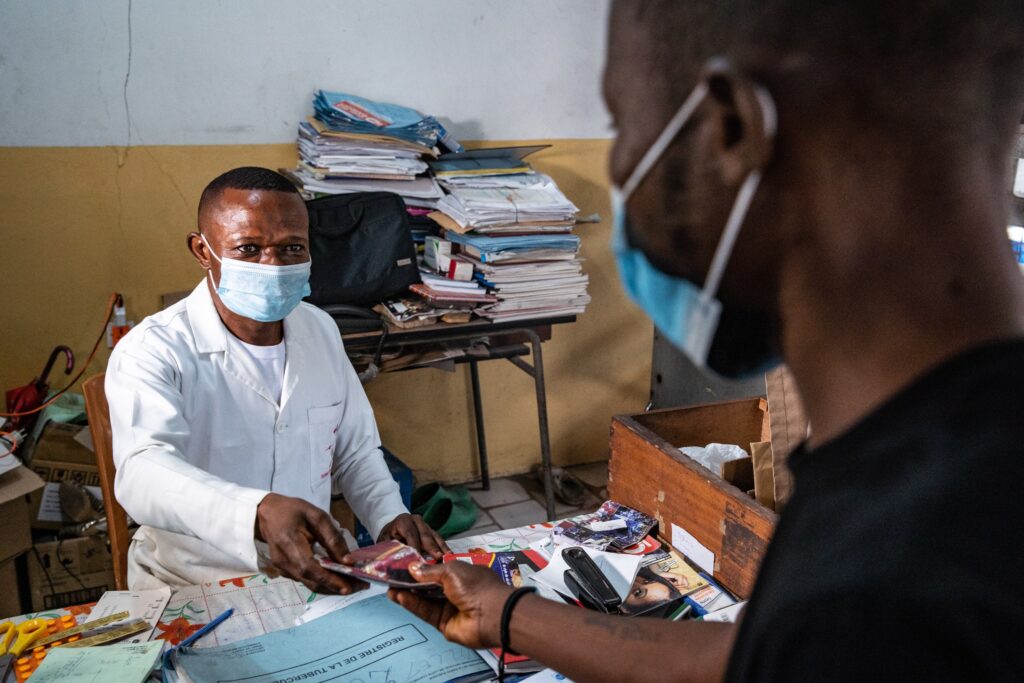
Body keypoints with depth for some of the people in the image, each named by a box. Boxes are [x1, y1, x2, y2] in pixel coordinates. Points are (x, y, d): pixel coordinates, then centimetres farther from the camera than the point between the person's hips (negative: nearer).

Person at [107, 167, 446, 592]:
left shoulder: (320, 329, 5)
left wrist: (389, 518, -5)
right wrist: (259, 514, -51)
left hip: (314, 572, 5)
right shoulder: (151, 351, -15)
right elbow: (143, 472, -33)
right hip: (194, 588, -4)